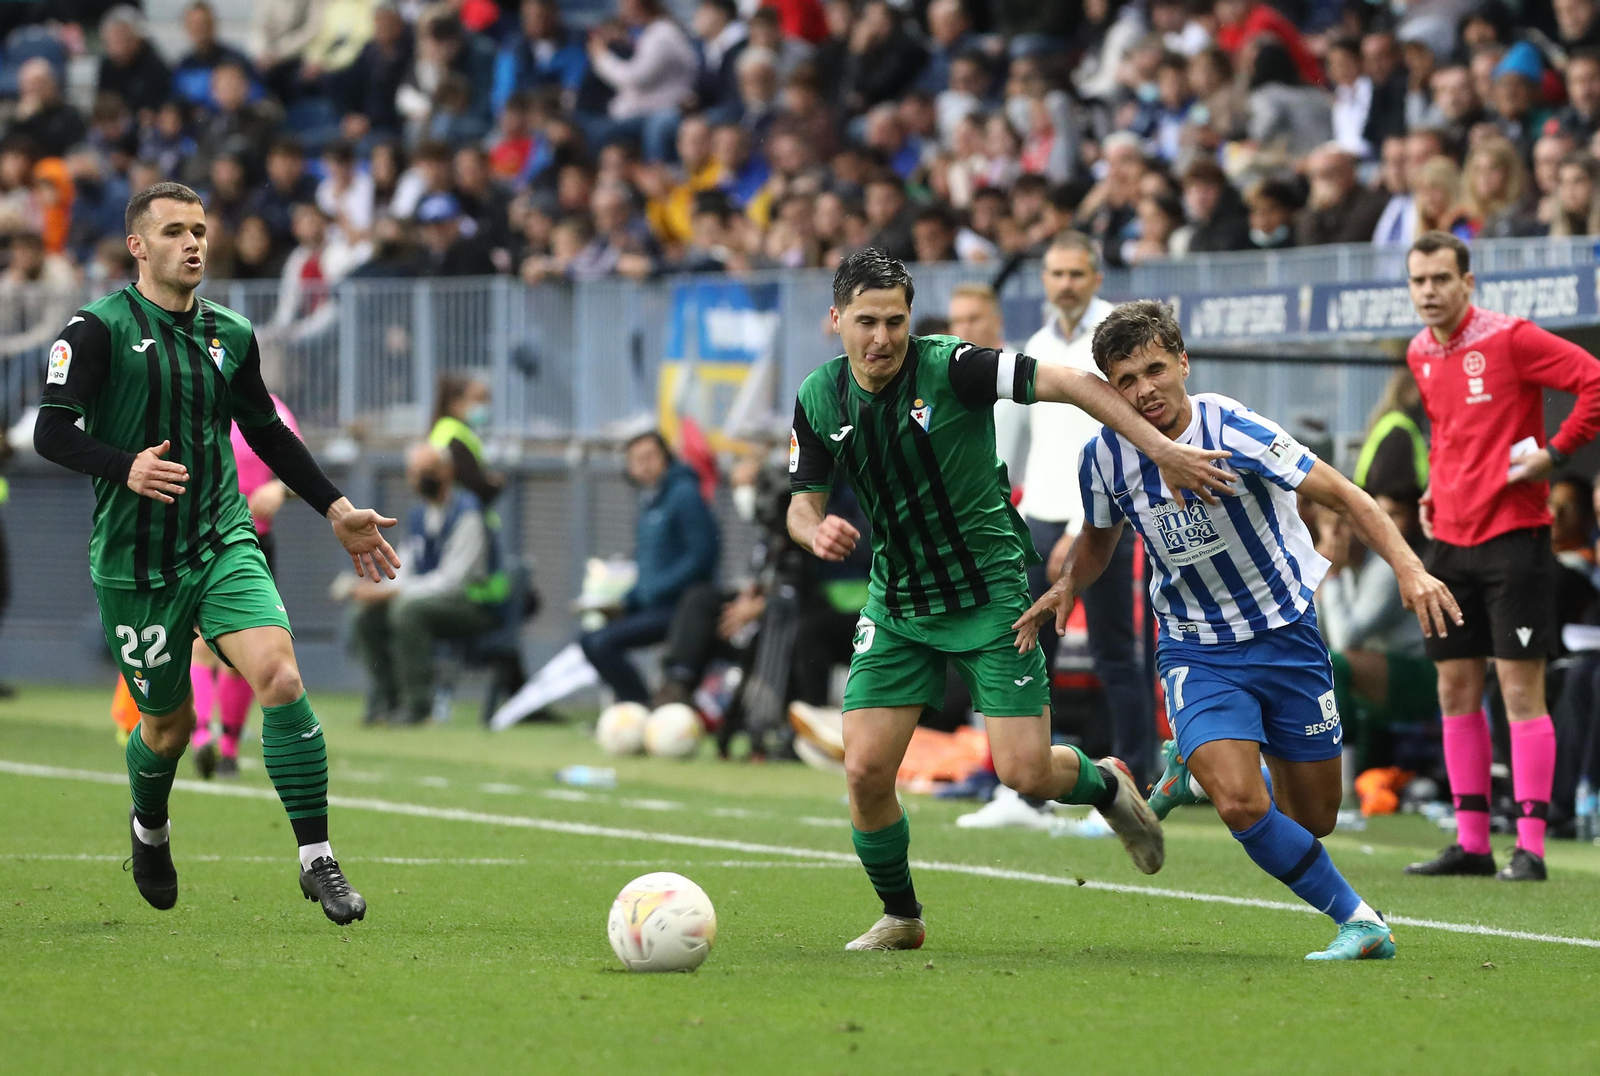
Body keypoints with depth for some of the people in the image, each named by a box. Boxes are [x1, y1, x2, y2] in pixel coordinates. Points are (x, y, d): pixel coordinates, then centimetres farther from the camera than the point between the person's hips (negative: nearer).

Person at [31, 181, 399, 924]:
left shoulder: (230, 336, 10)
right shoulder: (99, 330, -6)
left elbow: (267, 432, 23)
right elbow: (51, 432, -14)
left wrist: (336, 509, 19)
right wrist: (127, 467, -32)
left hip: (224, 546, 3)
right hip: (134, 562, -3)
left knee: (280, 676, -20)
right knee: (169, 723, 8)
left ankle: (317, 861, -14)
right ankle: (149, 828, 43)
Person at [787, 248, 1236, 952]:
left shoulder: (949, 367, -18)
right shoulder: (819, 399, -3)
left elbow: (1071, 384, -19)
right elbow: (802, 500, 7)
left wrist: (1161, 448, -27)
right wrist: (816, 531, -18)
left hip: (989, 590, -4)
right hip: (897, 601, 4)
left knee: (1026, 772, -11)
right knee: (865, 769, -7)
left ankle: (1106, 785, 26)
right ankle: (900, 917, 16)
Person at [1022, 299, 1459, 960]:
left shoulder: (1232, 431, -21)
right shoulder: (1104, 457, -8)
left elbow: (1344, 498, -17)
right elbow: (1100, 536, 17)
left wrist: (1408, 569, -30)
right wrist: (1067, 587, -1)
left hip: (1286, 635, -1)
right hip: (1195, 650, 1)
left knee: (1311, 821, 8)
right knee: (1242, 806, -22)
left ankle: (1200, 762, 37)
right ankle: (1358, 920, -3)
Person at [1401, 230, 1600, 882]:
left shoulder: (1509, 339, -12)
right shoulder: (1421, 354, 10)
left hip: (1513, 535, -7)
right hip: (1450, 540, 7)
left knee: (1520, 688, -7)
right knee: (1456, 691, 7)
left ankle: (1530, 847, -6)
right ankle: (1471, 842, 13)